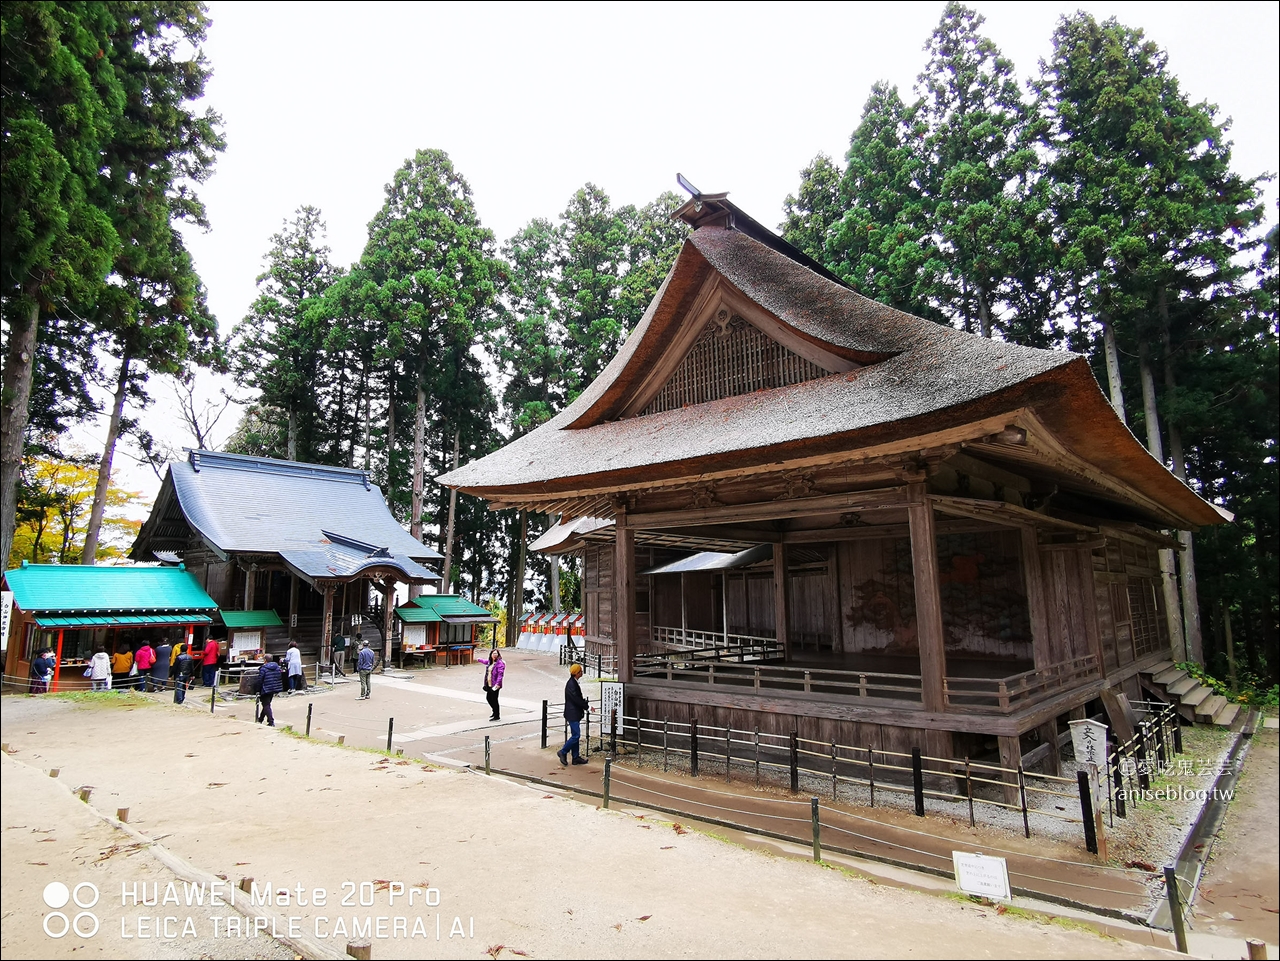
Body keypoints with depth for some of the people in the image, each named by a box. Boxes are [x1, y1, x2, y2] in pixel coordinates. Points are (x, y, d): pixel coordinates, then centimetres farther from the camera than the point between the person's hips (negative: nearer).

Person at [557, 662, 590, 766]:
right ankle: (563, 752, 5)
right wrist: (588, 707, -14)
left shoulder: (574, 682, 10)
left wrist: (585, 705, 6)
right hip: (572, 714, -10)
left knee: (575, 735, 13)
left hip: (575, 713, 10)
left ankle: (576, 757, 19)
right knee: (576, 735, -6)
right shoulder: (571, 684, -21)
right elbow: (576, 699, -22)